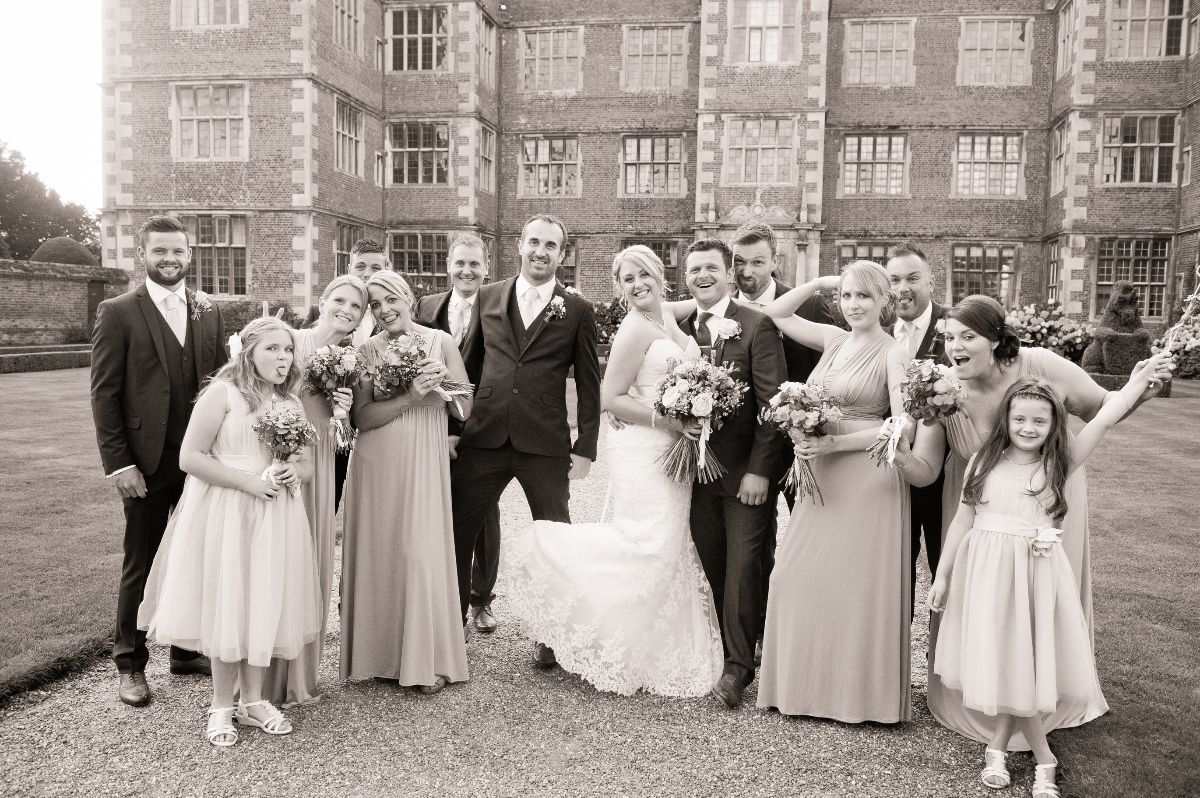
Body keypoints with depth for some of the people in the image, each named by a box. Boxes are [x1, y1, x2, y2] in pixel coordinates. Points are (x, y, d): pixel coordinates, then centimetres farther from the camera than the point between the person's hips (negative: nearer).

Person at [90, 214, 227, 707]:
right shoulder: (118, 313, -3)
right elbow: (104, 393, -6)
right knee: (140, 565, 8)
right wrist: (118, 463, -11)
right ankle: (130, 664, 24)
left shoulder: (208, 312, 8)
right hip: (147, 463, -3)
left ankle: (187, 651, 29)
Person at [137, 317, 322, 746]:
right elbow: (190, 458, -14)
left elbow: (307, 465, 15)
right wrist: (248, 480, -19)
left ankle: (253, 700, 25)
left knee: (264, 605, 10)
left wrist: (293, 472, -9)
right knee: (227, 607, 3)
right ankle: (221, 706, 20)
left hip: (275, 517, 5)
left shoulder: (292, 403, 10)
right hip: (226, 515, -5)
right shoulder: (222, 393, -9)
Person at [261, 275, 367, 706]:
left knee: (313, 566, 12)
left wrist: (343, 408, -2)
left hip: (320, 467, 6)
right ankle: (271, 678, 15)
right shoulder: (292, 341, -8)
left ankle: (302, 674, 28)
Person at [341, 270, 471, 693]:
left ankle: (426, 660, 14)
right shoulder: (367, 351, 3)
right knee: (378, 552, 6)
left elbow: (464, 409, 0)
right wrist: (409, 397, -18)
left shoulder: (440, 342, 0)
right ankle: (380, 653, 22)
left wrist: (439, 378, -15)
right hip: (376, 464, 1)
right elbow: (362, 416, -7)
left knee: (421, 553, -1)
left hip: (423, 464, -1)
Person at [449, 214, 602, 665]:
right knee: (455, 536, 6)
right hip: (483, 440, 2)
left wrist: (585, 449, -1)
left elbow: (588, 386, 3)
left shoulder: (577, 311, 3)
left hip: (546, 444, -2)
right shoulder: (488, 297, 9)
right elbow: (471, 362, 13)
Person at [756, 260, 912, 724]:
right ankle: (813, 683, 23)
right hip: (821, 476, 6)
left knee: (858, 583, 2)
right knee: (803, 577, 7)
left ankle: (862, 692, 20)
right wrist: (820, 283, 7)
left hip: (867, 476, -6)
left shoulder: (893, 354, -7)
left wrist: (834, 443, -18)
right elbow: (776, 314, 18)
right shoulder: (834, 340, 9)